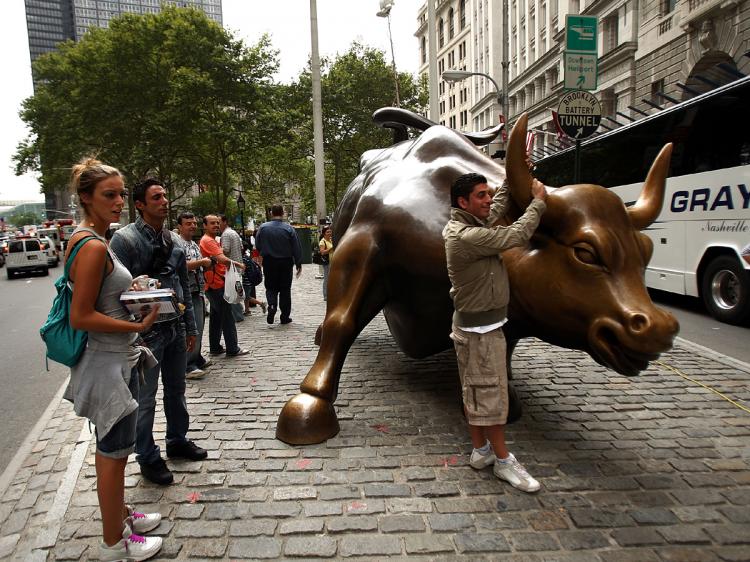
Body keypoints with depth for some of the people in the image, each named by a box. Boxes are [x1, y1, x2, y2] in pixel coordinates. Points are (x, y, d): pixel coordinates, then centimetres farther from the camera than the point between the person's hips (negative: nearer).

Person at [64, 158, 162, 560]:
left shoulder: (88, 239, 9)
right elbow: (81, 317, -23)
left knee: (111, 449, 23)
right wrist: (138, 325, -22)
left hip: (115, 359, 10)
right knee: (114, 453, 6)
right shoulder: (93, 247, -22)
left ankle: (120, 515, 43)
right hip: (108, 364, -10)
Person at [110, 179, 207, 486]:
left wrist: (190, 327, 14)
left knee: (176, 390, 19)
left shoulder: (174, 240, 9)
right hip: (146, 331, -6)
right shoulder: (124, 239, -11)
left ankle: (178, 440, 38)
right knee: (145, 398, 5)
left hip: (176, 328, 6)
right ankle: (148, 458, 22)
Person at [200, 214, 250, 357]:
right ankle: (232, 349, 2)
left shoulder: (212, 240, 19)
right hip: (217, 286, -10)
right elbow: (222, 259, -27)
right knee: (227, 318, -4)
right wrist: (238, 264, -14)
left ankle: (215, 348, 22)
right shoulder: (208, 241, -15)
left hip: (214, 285, 10)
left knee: (216, 317, 15)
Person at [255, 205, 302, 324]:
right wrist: (299, 264, 3)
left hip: (269, 262, 1)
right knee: (285, 289, 9)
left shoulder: (263, 228, -5)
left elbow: (258, 245, 3)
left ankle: (272, 305, -16)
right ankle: (285, 316, 13)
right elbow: (296, 248, -6)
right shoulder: (289, 229, -9)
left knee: (271, 287, 12)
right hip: (286, 262, 0)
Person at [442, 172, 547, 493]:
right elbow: (517, 236, -22)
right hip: (481, 328, -10)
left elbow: (497, 208, 21)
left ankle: (481, 450, 27)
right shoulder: (467, 237, -25)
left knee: (474, 391, 15)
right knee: (491, 392, 1)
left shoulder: (467, 225, 6)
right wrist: (538, 201, -8)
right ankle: (503, 460, 13)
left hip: (472, 324, 10)